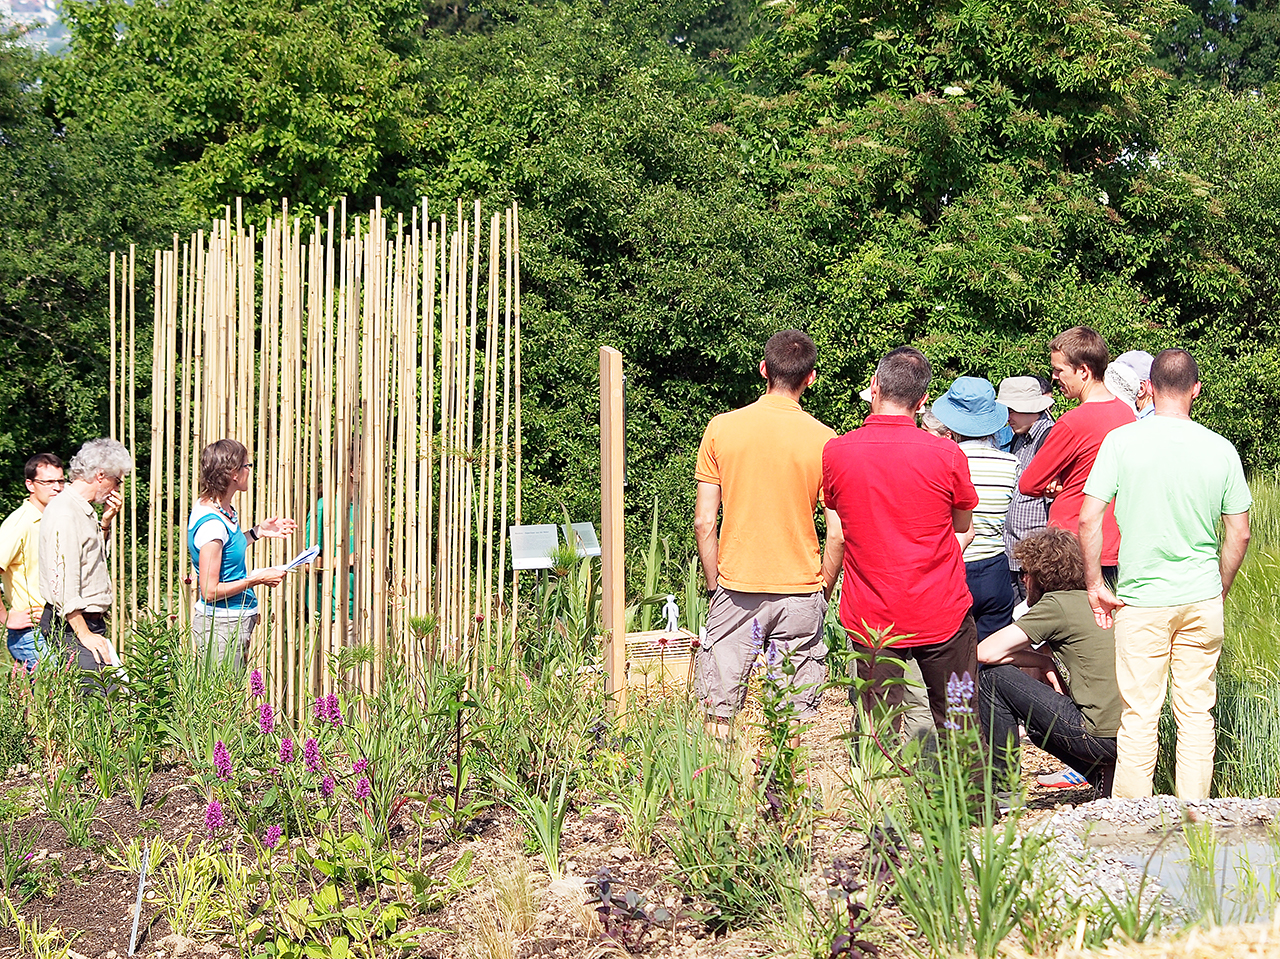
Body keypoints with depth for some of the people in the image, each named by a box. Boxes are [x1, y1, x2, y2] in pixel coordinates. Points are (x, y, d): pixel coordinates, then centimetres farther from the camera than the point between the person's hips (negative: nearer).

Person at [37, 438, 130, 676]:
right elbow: (62, 584, -21)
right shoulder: (64, 514, -16)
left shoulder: (83, 509, 15)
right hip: (70, 627, -10)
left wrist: (105, 522, 15)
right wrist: (84, 635, -20)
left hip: (88, 623, 10)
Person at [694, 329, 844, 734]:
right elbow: (837, 535, -6)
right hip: (801, 592, -1)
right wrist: (823, 591, 8)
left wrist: (715, 588, 8)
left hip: (736, 588, 1)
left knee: (718, 715, 7)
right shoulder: (824, 440, -6)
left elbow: (704, 522, -2)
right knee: (797, 720, 8)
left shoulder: (721, 428, -3)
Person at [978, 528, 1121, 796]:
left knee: (992, 677, 0)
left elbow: (986, 652, -9)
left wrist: (1045, 662, 3)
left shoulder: (1056, 604, -7)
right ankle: (1102, 773, 15)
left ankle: (1001, 788, 5)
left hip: (1101, 737, -9)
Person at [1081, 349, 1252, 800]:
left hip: (1141, 598, -2)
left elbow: (1089, 519, -10)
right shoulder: (1220, 449, -1)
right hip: (1202, 600, 2)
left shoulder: (1121, 441, -7)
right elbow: (1239, 534, 3)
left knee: (1139, 714, 3)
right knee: (1197, 713, 9)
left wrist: (1096, 586, 0)